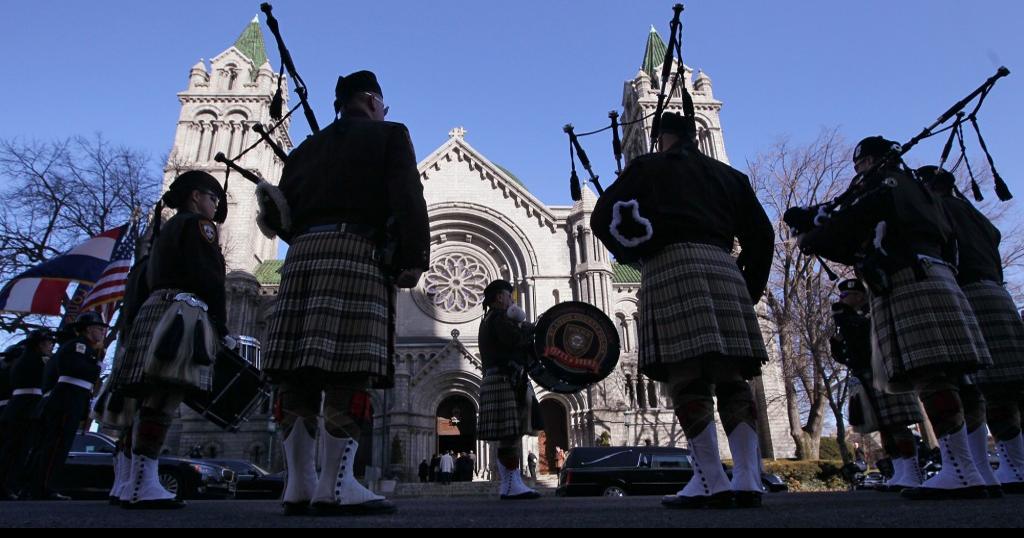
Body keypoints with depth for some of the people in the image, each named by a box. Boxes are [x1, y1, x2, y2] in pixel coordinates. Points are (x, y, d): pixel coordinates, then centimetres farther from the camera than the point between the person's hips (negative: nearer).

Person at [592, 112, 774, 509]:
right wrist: (750, 289, 24)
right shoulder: (728, 175, 26)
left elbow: (603, 218, 5)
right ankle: (747, 480, -2)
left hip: (671, 265, -4)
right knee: (732, 376, 3)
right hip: (721, 266, 5)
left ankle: (711, 482, -13)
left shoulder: (647, 167, 15)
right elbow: (761, 234, 19)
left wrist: (633, 253, 19)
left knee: (687, 374, -9)